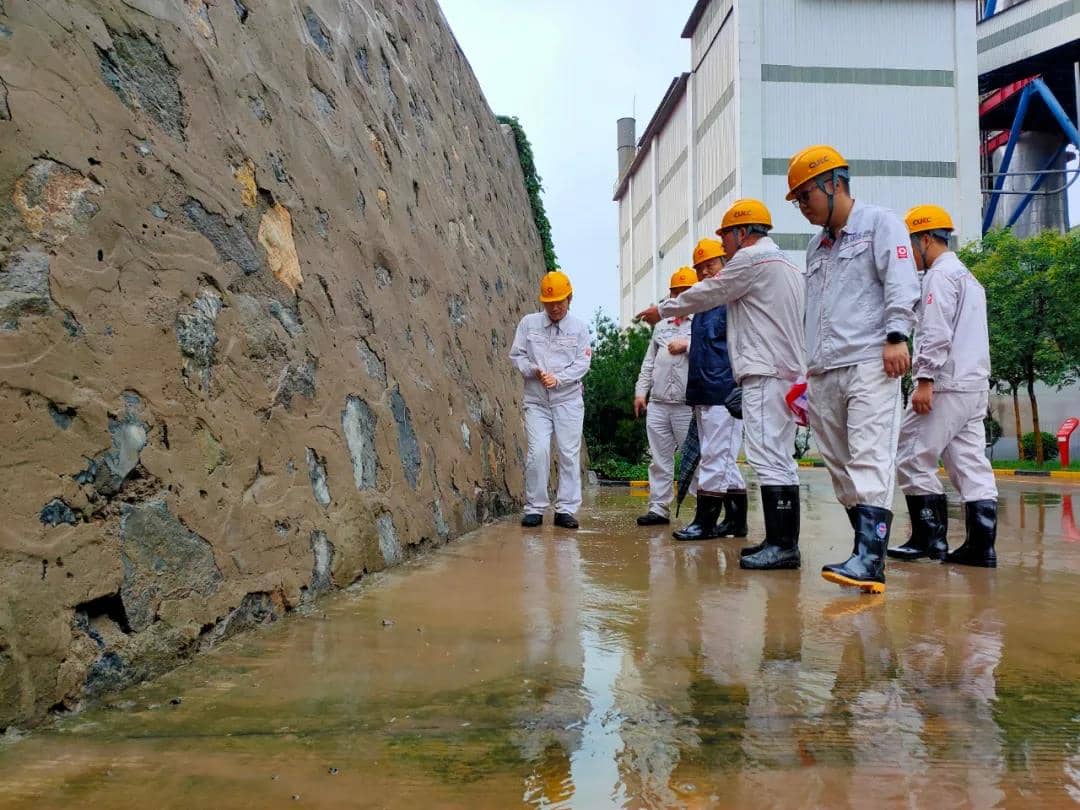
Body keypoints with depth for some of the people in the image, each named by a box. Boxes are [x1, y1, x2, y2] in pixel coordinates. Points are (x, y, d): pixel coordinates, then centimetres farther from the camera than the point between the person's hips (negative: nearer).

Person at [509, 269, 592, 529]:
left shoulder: (579, 327, 5)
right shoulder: (529, 323, 7)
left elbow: (582, 363, -2)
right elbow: (516, 355, 5)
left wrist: (558, 378, -16)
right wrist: (533, 370, -13)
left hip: (568, 401, 0)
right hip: (537, 401, 0)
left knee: (569, 454, -1)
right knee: (538, 452, -10)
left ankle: (565, 510, 7)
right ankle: (534, 509, 1)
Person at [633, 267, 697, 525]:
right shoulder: (661, 327, 21)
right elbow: (649, 362, 21)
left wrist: (688, 345, -15)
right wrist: (640, 391, 14)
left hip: (688, 405, -5)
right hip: (657, 404, 5)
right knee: (659, 459, 7)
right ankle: (658, 509, 12)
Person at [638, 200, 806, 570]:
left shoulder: (751, 258, -5)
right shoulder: (786, 265, 25)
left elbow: (706, 294, 1)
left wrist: (662, 310, 14)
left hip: (765, 373, -10)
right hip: (787, 371, 10)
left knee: (769, 459, -13)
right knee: (779, 459, 9)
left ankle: (783, 545, -14)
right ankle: (782, 540, 12)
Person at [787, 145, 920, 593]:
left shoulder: (880, 224, 6)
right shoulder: (816, 246, 26)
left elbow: (901, 283, -7)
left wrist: (896, 336, -18)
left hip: (869, 362, -7)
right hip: (823, 371, 7)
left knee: (870, 459, -15)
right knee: (840, 465, 5)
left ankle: (869, 559, -21)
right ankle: (868, 548, 12)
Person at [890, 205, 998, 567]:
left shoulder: (940, 275, -6)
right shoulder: (968, 277, 25)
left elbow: (936, 334, -17)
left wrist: (924, 381, -19)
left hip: (945, 385, -10)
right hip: (975, 386, 10)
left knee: (912, 459, -4)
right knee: (971, 465, 5)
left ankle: (929, 537, -2)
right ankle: (981, 545, 4)